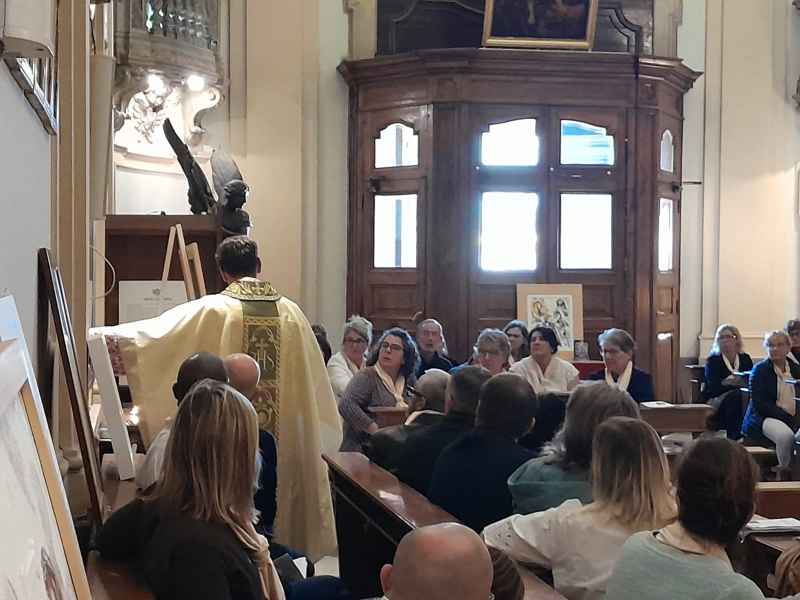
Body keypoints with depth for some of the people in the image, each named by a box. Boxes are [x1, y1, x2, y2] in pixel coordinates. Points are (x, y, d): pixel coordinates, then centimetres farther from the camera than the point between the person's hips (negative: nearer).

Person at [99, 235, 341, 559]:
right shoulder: (291, 312, 2)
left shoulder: (213, 310, -8)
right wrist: (325, 434, 19)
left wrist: (109, 335, 3)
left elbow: (154, 330, -8)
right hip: (287, 442, 3)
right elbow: (315, 382, 8)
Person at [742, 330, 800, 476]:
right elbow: (759, 403, -9)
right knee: (785, 435, -34)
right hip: (764, 418, -4)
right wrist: (786, 417, -18)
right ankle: (784, 470, -11)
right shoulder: (759, 370, 1)